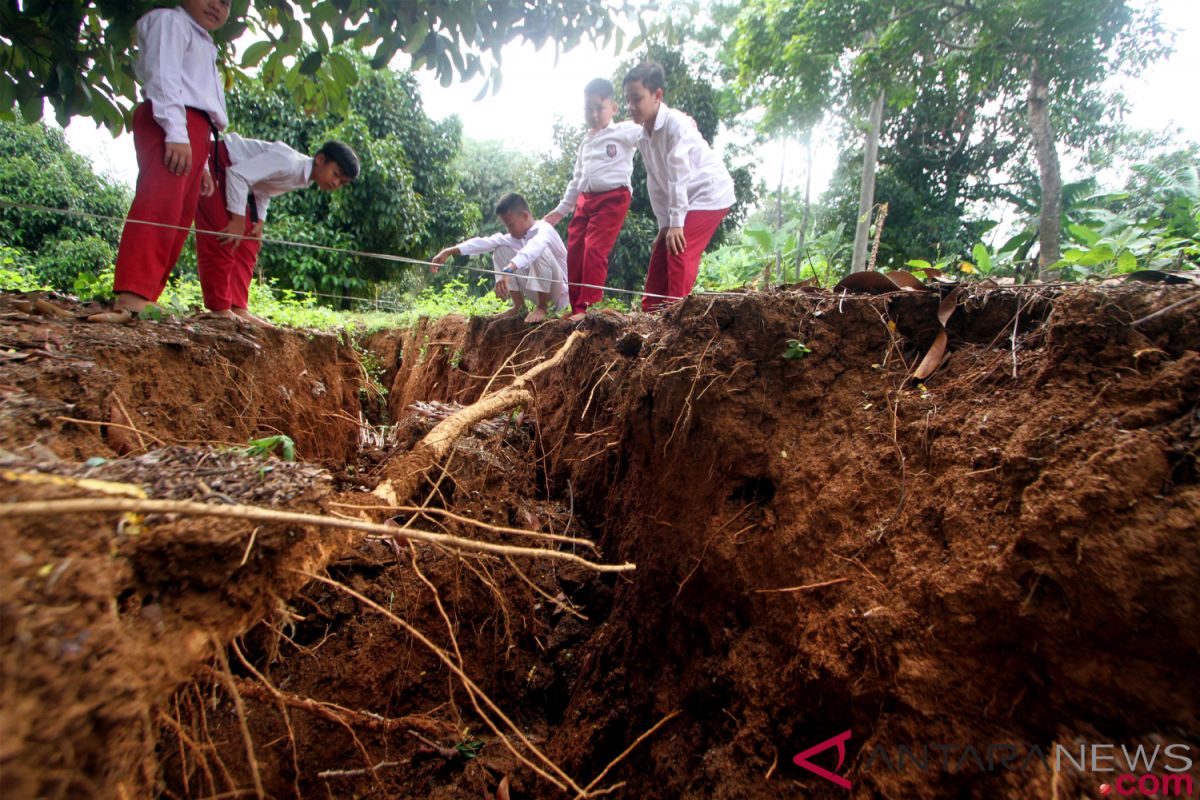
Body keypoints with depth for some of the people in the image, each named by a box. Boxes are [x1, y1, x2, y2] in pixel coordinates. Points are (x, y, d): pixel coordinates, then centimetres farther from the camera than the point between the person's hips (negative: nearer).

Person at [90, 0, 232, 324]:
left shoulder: (203, 45, 35)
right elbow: (162, 75, -8)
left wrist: (201, 164, 19)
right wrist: (176, 132, -22)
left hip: (194, 132, 9)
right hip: (170, 125, -9)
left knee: (179, 220, 0)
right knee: (160, 205, -24)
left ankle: (145, 299, -3)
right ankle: (132, 297, -35)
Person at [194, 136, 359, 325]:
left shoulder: (301, 177, 0)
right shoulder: (289, 163, -29)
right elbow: (238, 173, -32)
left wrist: (259, 221, -1)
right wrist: (238, 219, -27)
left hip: (233, 176, 10)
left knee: (247, 244, 4)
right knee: (222, 241, -14)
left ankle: (238, 308, 6)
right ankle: (220, 309, -9)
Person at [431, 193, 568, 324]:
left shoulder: (544, 229, -19)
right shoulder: (516, 237, 4)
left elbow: (532, 249, -42)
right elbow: (486, 242, -4)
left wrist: (508, 271, -57)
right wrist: (449, 251, -12)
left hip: (561, 294, -7)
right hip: (540, 292, 7)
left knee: (540, 251, -34)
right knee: (501, 251, 3)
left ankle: (543, 308, -18)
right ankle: (519, 306, 1)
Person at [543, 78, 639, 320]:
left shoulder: (625, 132, 0)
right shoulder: (585, 142, 22)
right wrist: (561, 209, 27)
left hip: (612, 198, -7)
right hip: (585, 200, 8)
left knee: (595, 250, -16)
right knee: (574, 252, 3)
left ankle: (588, 307, -11)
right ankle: (576, 308, 11)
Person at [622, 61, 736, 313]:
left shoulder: (675, 124, -21)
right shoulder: (643, 137, 3)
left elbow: (679, 175, -25)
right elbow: (656, 183, 5)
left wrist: (676, 222, -26)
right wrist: (664, 224, 2)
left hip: (709, 195, -8)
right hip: (683, 199, 9)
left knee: (679, 250, -21)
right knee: (660, 254, 5)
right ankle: (651, 312, 13)